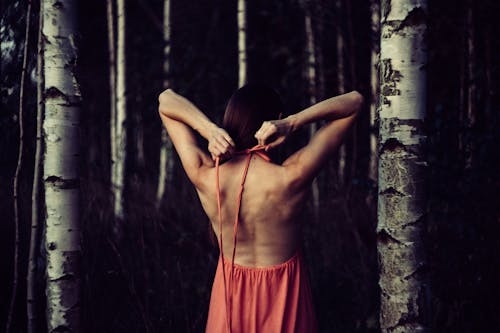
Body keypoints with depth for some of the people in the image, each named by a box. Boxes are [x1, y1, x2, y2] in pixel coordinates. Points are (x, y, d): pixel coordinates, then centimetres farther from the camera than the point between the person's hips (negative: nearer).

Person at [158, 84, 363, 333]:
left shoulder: (205, 177, -20)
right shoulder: (292, 178, -26)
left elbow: (166, 99, -7)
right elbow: (354, 101, -18)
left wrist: (210, 130, -24)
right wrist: (292, 124, -29)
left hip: (230, 290, 2)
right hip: (283, 293, -2)